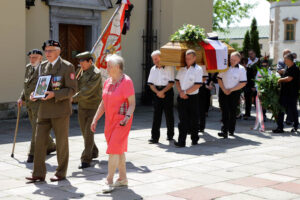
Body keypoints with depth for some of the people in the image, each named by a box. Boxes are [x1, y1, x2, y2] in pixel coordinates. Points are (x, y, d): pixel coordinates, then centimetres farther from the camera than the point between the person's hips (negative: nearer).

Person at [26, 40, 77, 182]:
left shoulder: (67, 67, -7)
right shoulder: (44, 67, 13)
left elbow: (72, 89, -11)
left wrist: (54, 94, -23)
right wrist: (35, 94, 2)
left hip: (60, 111, -6)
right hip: (44, 110, 6)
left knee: (61, 142, 5)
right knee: (39, 141, 2)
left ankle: (61, 173, 17)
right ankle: (38, 174, 8)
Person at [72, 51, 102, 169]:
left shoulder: (96, 74, -16)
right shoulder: (81, 72, 9)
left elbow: (87, 91, -24)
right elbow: (77, 87, 16)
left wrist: (73, 99, -25)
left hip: (93, 107, -7)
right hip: (82, 107, 7)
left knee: (88, 133, -13)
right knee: (85, 132, 14)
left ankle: (86, 160, -10)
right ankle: (93, 152, 35)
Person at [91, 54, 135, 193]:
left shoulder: (126, 81, -11)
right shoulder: (107, 82, 11)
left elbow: (132, 103, -13)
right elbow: (103, 103, 16)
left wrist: (127, 116, -27)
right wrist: (95, 119, 12)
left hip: (121, 121, -7)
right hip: (110, 120, 7)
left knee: (114, 149, -11)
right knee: (119, 150, 13)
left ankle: (109, 181, -7)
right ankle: (123, 178, 23)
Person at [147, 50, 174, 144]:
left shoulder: (169, 68, -5)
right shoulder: (153, 69, 11)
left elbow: (171, 83, -9)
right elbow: (151, 84, 9)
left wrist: (162, 91, -15)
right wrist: (157, 92, -7)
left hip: (167, 91, -4)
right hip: (156, 92, 4)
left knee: (169, 114, 4)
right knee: (156, 115, -2)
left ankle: (170, 135, 19)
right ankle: (155, 137, -4)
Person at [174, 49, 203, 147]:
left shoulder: (198, 69, -7)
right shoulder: (182, 68, 10)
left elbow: (197, 85, -13)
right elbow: (177, 81, 12)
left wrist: (185, 92, -13)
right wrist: (180, 92, -4)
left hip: (192, 98, -3)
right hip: (182, 98, 4)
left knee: (193, 120, 7)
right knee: (183, 120, -1)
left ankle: (194, 139, 24)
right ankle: (181, 141, -4)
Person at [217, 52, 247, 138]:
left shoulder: (241, 69, -2)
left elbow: (243, 83, -7)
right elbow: (219, 79, 5)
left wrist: (231, 90, -11)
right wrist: (224, 89, -8)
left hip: (235, 93, -1)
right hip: (223, 92, 1)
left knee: (232, 112, 7)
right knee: (225, 111, -6)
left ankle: (231, 130, 20)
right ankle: (225, 131, -11)